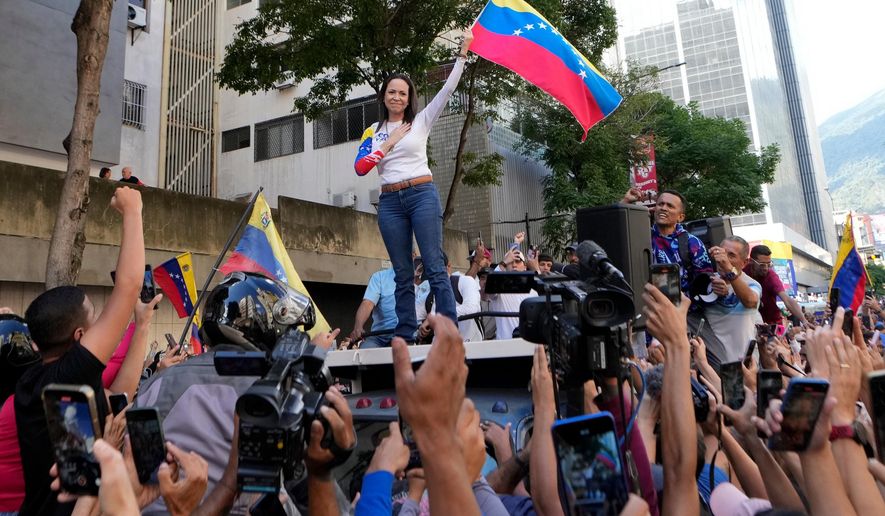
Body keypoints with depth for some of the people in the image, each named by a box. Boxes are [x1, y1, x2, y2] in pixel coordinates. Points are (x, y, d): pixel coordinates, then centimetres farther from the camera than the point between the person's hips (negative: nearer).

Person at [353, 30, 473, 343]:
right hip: (390, 202, 3)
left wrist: (462, 53, -2)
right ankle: (405, 336, 8)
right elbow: (360, 168, 2)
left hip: (422, 195, -3)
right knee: (402, 275, 5)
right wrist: (389, 142, -2)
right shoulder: (373, 132, 13)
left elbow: (447, 90, 1)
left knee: (435, 268, -8)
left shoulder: (421, 121, 8)